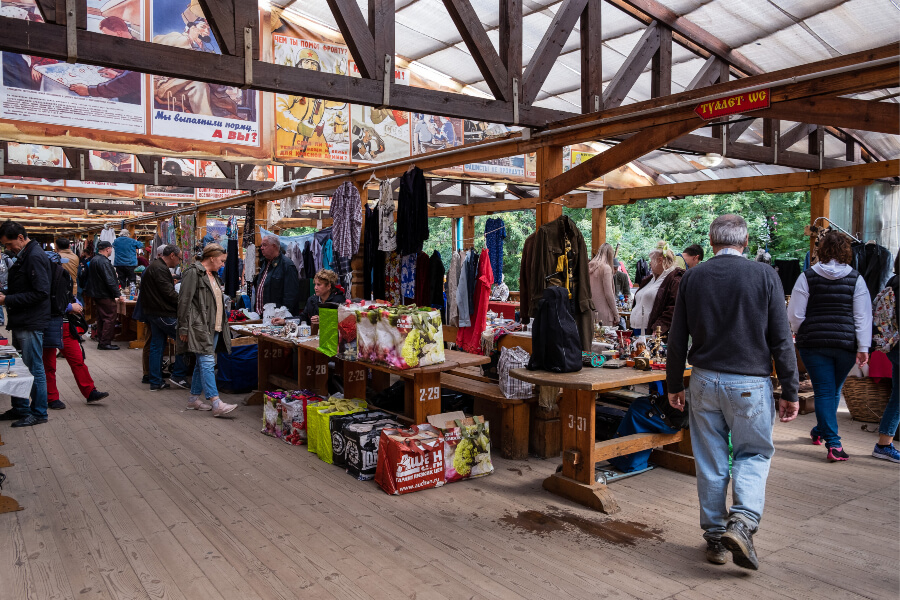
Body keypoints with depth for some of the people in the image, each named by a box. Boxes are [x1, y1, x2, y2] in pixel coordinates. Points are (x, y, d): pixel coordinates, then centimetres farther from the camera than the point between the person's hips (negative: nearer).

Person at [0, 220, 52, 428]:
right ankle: (20, 408, 28)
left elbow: (41, 292, -23)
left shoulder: (35, 257, -16)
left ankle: (39, 413, 9)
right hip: (20, 322, 10)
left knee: (34, 368, -1)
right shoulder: (23, 256, 14)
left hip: (31, 323, -10)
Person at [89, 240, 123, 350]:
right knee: (110, 319, -5)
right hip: (106, 296, -10)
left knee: (101, 319, 15)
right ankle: (105, 343, -4)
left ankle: (100, 342, 20)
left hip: (96, 295, 10)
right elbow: (110, 280, -23)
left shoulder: (93, 260, 12)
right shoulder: (104, 262, -19)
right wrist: (118, 294, -18)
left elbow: (90, 277, 22)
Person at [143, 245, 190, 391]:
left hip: (153, 313, 11)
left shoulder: (153, 267, 18)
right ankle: (178, 375, 1)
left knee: (157, 346, 12)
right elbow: (169, 294, -20)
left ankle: (156, 382, 16)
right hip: (163, 313, -11)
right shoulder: (160, 269, -16)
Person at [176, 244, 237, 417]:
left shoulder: (213, 275, 19)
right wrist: (184, 328, -16)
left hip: (214, 328, 9)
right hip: (200, 327, -9)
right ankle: (216, 404, -18)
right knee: (207, 362, -13)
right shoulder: (193, 273, -9)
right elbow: (184, 302, -13)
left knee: (202, 363, 13)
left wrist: (222, 326, 23)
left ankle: (194, 399, 22)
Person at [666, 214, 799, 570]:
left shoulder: (692, 278, 1)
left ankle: (715, 538, 20)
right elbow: (781, 340, -5)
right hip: (750, 384, -2)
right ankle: (742, 523, -6)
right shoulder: (765, 276, -5)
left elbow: (677, 340, 3)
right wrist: (790, 392, 2)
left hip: (705, 381, 2)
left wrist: (674, 386, 12)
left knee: (710, 462, 11)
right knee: (753, 454, 14)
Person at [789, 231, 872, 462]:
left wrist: (802, 335, 11)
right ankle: (821, 430, 37)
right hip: (846, 344, 2)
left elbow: (795, 314, -5)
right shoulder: (855, 279, 1)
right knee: (834, 390, 19)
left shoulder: (807, 277, -3)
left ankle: (833, 443, -5)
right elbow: (863, 316, -2)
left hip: (813, 343, -2)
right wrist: (863, 347, -1)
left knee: (824, 391, 1)